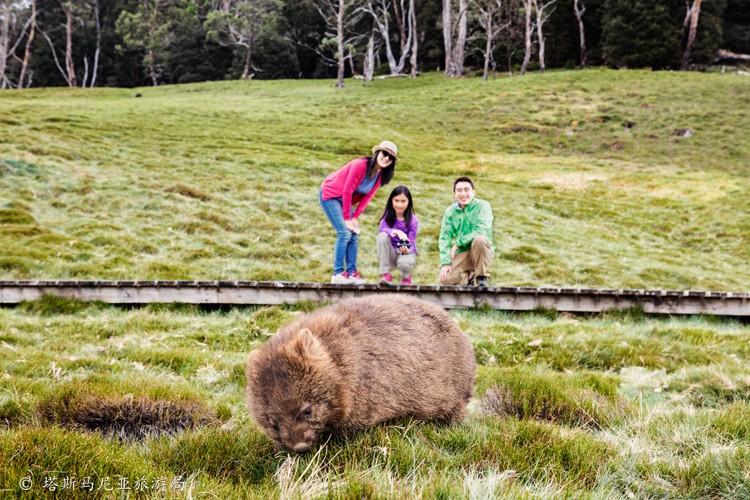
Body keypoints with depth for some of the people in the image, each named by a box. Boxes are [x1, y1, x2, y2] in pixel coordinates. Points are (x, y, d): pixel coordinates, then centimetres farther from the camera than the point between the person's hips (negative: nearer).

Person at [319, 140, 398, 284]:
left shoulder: (381, 175, -6)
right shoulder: (360, 165, -28)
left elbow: (368, 196, -2)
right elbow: (347, 191, -25)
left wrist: (355, 217, -10)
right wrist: (347, 218, -19)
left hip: (345, 199, 8)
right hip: (329, 195, -8)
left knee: (354, 235, 1)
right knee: (344, 233, -16)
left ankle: (351, 272, 3)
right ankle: (338, 274, -13)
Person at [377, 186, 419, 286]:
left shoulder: (413, 220, -11)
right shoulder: (388, 215, -6)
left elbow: (411, 243, -15)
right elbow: (382, 230, -24)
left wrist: (407, 250, -38)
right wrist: (396, 232, -42)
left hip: (407, 252, -2)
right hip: (390, 253, 2)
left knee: (404, 262, -38)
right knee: (382, 236, -29)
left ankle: (406, 277, 4)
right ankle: (385, 274, -19)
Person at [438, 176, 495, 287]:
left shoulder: (483, 205, -7)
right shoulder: (450, 211, 3)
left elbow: (482, 231, -20)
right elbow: (444, 238, -2)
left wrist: (458, 243, -17)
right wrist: (445, 263, -16)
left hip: (482, 252, -2)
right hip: (462, 253, 2)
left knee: (480, 240, -36)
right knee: (448, 279, -24)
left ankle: (482, 278, -13)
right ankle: (471, 277, 10)